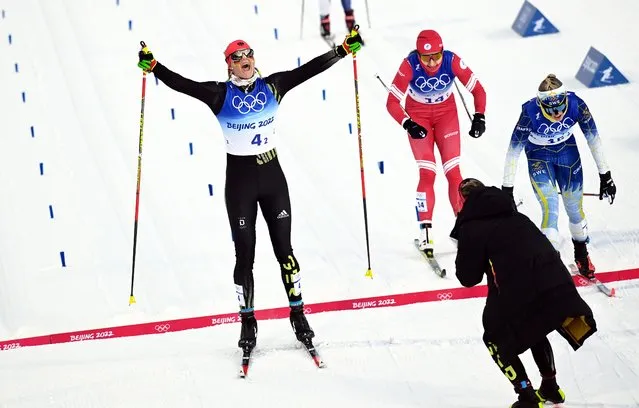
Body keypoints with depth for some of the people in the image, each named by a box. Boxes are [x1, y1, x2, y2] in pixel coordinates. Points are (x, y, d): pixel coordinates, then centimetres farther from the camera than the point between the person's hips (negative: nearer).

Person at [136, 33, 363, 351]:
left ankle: (298, 314, 16)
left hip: (272, 175, 2)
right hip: (239, 179, -2)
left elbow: (309, 69, 0)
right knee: (245, 254, 3)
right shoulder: (220, 94, -7)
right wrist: (152, 66, -29)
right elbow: (181, 84, -17)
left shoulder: (271, 86, 0)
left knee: (284, 247, 6)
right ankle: (247, 321, 14)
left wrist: (345, 49, -2)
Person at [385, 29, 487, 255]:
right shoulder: (409, 65, -30)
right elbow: (392, 102, -24)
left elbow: (478, 90, -16)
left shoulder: (452, 61, -26)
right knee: (427, 173, -11)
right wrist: (408, 124, -38)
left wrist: (479, 116, -28)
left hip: (446, 113, 2)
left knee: (454, 172, -3)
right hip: (418, 116, -1)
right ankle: (425, 231, -7)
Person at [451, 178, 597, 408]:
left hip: (522, 293, -7)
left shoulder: (471, 227, 3)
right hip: (557, 283, 7)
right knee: (532, 329, 33)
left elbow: (468, 278, 5)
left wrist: (465, 257, 24)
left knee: (496, 339, 16)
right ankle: (550, 388, 39)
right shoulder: (513, 216, 22)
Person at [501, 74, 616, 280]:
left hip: (567, 152, 2)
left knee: (574, 206, 11)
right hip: (539, 156, -2)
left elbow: (593, 138, -14)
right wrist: (507, 189, -20)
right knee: (550, 207, -16)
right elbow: (514, 151, -24)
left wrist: (605, 175, -8)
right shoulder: (530, 112, -34)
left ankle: (581, 255, 37)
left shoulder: (576, 104, -29)